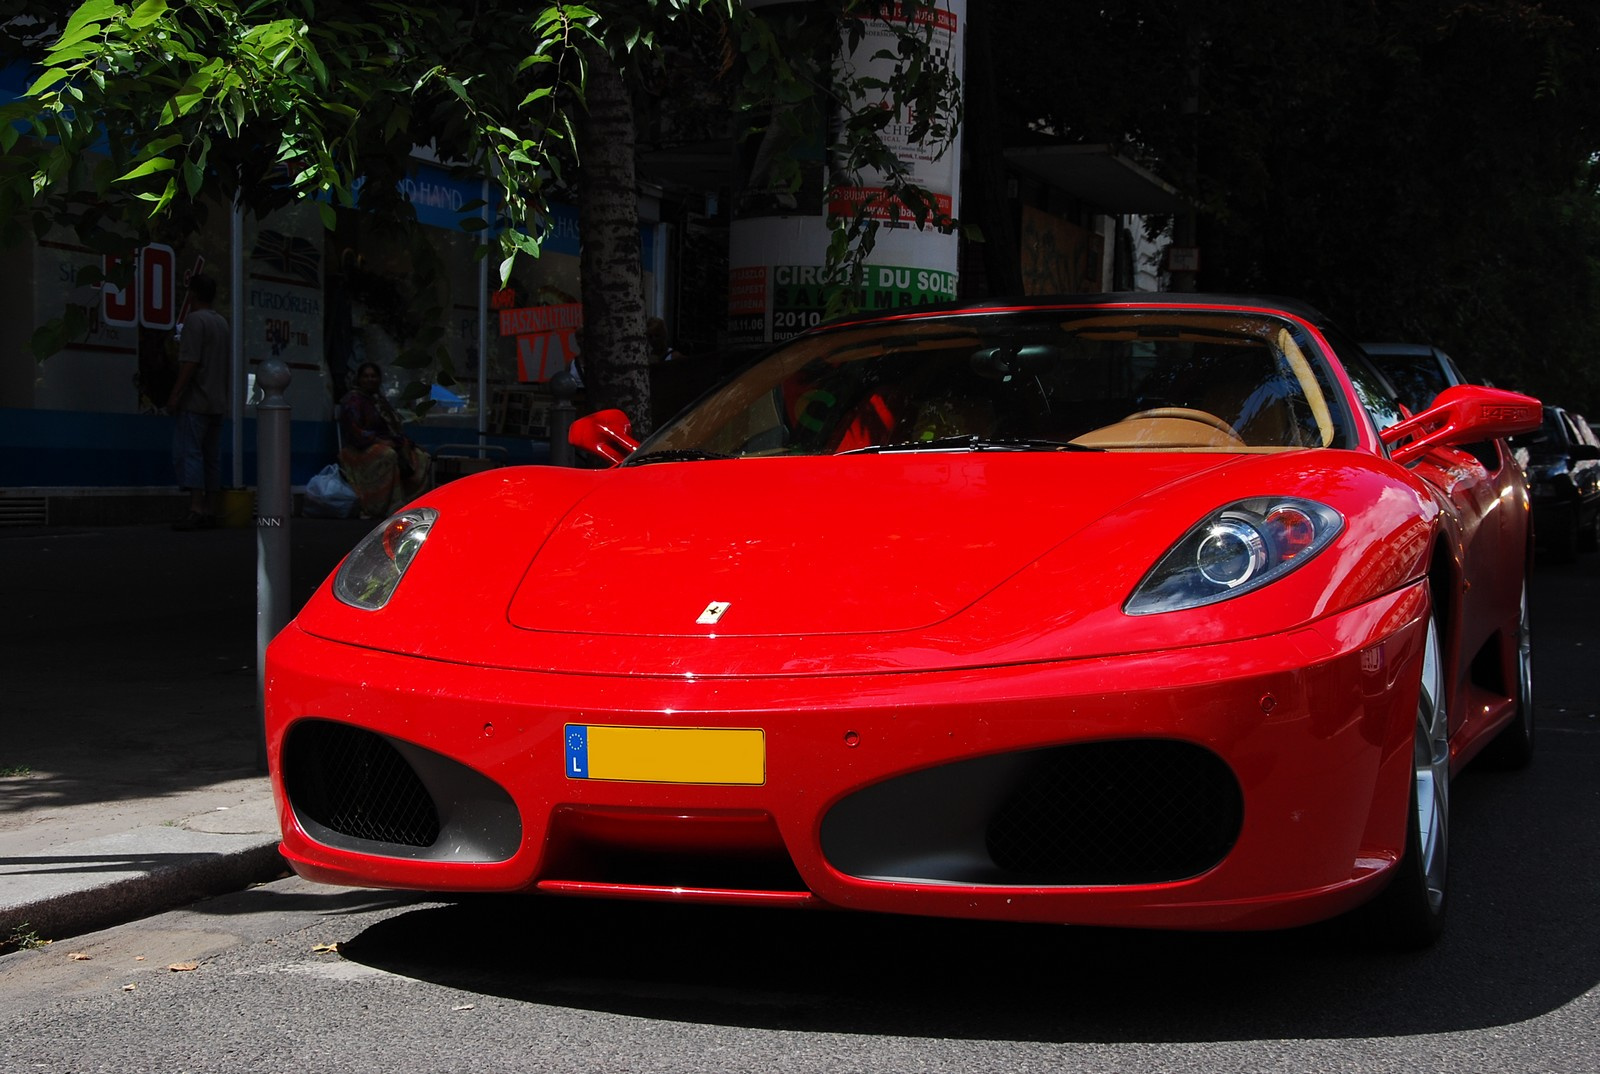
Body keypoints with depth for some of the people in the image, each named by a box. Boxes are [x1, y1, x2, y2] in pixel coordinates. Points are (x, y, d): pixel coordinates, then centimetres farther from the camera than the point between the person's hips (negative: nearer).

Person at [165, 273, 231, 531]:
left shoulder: (194, 320, -10)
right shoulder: (223, 323, 16)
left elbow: (190, 362, -17)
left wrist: (175, 394, -16)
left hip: (195, 401, -8)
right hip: (217, 402, 8)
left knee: (188, 453, -10)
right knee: (212, 456, 8)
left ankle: (196, 510, -19)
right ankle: (210, 511, 6)